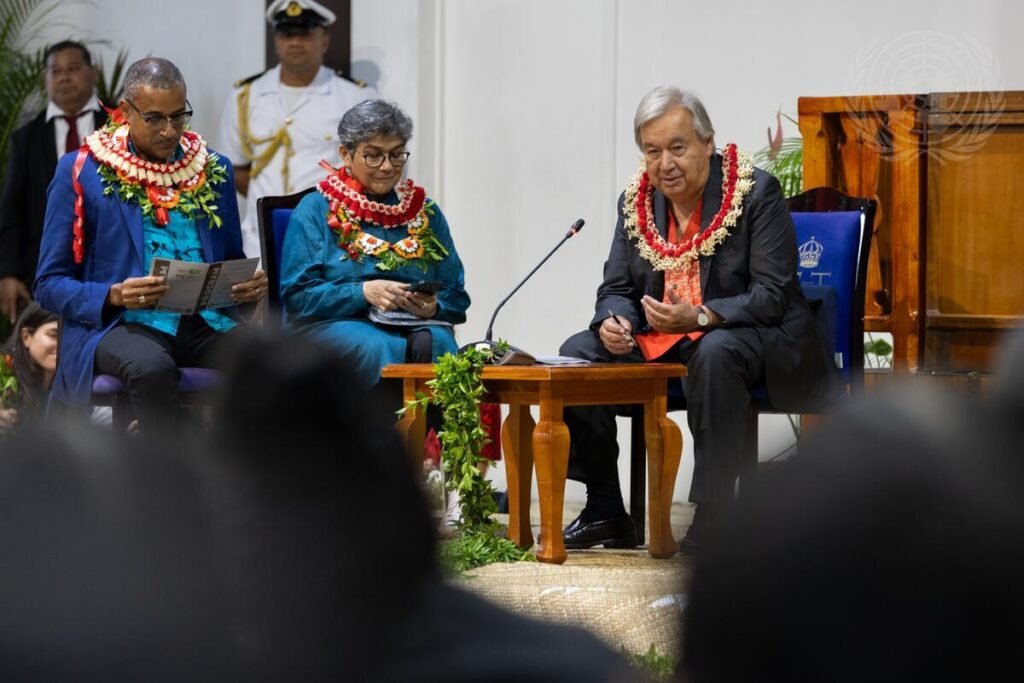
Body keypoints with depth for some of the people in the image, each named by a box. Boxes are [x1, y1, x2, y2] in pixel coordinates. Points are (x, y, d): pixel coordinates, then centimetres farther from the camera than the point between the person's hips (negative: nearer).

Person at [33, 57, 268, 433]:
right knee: (152, 367, -39)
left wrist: (250, 284, -1)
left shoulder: (214, 169, 16)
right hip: (117, 323, -3)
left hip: (207, 320, 3)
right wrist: (114, 295, -16)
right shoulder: (80, 171, 5)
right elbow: (50, 283, 4)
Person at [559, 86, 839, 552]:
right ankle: (605, 512, -3)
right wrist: (612, 321, -17)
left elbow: (772, 295, -18)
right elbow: (616, 288, 9)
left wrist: (700, 317, -33)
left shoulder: (757, 194, -12)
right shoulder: (636, 201, 5)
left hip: (755, 337, -6)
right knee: (578, 353, -11)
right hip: (659, 340, 6)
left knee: (714, 353, -39)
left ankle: (712, 514, -33)